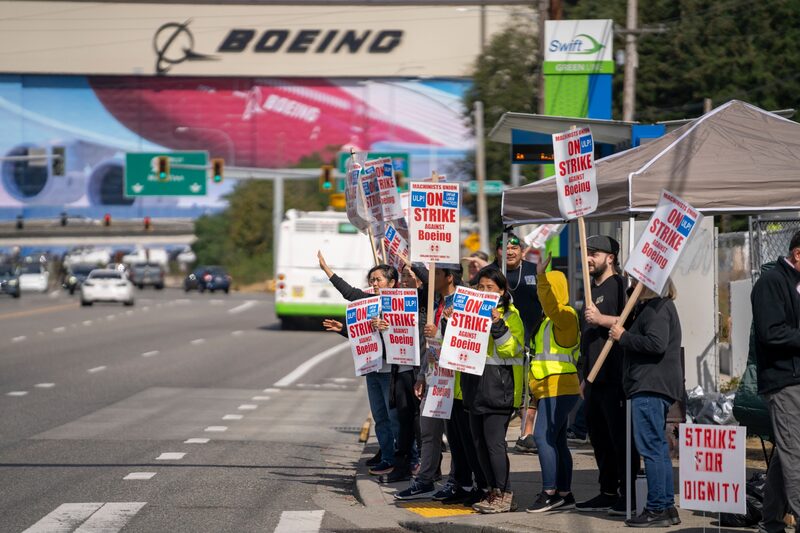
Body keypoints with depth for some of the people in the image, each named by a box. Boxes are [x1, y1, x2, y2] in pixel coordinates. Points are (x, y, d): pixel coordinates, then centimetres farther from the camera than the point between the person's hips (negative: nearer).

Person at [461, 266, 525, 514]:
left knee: (494, 440, -11)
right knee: (479, 442, 8)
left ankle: (504, 496, -6)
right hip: (475, 385, 8)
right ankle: (494, 492, 15)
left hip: (498, 386, -7)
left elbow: (513, 349, -13)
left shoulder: (510, 315, -4)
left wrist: (498, 326, -24)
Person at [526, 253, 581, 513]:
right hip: (550, 389, 11)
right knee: (557, 440, 10)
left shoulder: (566, 315, -9)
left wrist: (542, 277, -40)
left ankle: (549, 493, -16)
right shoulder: (550, 319, 21)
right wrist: (537, 393, 26)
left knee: (543, 436, -16)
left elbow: (551, 306, -32)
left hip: (559, 388, -11)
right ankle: (564, 494, 12)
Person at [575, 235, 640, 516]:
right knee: (599, 437, 12)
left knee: (620, 437, -8)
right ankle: (608, 493, 18)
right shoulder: (593, 290, 22)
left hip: (614, 377, -10)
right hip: (594, 378, 10)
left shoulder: (619, 285, -6)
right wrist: (584, 376, 26)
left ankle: (628, 495, -6)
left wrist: (601, 319, -27)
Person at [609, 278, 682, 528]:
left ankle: (657, 509, -10)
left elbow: (656, 343, -25)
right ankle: (667, 507, 17)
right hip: (652, 385, 11)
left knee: (651, 447, -10)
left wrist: (622, 336, -15)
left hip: (651, 386, -11)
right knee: (659, 447, 13)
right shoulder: (650, 306, 21)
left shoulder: (657, 308, -13)